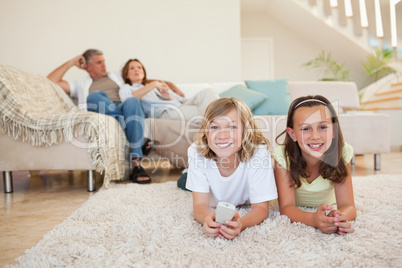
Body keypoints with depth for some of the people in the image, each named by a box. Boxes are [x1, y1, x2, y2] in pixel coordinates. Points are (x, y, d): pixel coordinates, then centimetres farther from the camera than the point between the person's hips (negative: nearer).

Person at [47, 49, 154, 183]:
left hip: (123, 110, 1)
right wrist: (72, 62, 23)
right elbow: (51, 81, 22)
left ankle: (136, 164, -44)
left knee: (132, 101, -34)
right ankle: (140, 141, -35)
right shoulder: (82, 84, 32)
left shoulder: (117, 77, 38)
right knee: (94, 96, -33)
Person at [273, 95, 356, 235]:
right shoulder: (283, 155, -32)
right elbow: (286, 207, -32)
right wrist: (314, 220, -53)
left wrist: (339, 217, -52)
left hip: (327, 207, 2)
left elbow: (348, 205, -28)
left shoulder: (342, 153, -27)